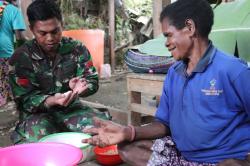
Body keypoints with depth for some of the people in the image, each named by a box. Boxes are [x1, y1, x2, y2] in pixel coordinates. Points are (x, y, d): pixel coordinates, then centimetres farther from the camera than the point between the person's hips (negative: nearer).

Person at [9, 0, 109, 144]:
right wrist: (51, 101, -33)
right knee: (33, 142, -33)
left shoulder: (77, 49, -3)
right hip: (37, 112, -2)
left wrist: (79, 88, -29)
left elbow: (92, 81, -4)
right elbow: (24, 100, -12)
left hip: (71, 108, 3)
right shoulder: (21, 57, -10)